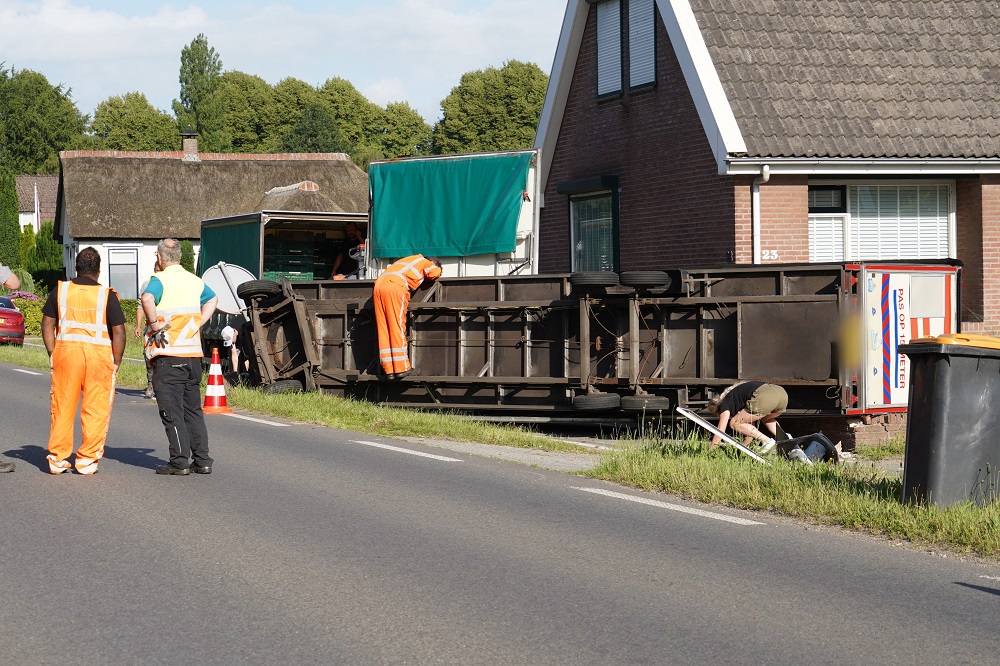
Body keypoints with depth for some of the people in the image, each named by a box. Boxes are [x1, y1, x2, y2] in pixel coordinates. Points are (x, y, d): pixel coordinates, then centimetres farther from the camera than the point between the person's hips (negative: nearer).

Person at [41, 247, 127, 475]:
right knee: (95, 410, 5)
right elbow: (118, 332, -5)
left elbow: (47, 324, 5)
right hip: (98, 354, -2)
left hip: (66, 351, 2)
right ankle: (87, 460, 6)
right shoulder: (107, 295, -4)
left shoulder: (60, 290, 3)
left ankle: (57, 458, 11)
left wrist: (52, 353, 12)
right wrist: (116, 362, 3)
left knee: (62, 407, 9)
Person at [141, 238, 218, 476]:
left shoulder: (160, 280, -9)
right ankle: (202, 460, 12)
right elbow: (212, 299, 31)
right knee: (193, 409, 13)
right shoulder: (195, 281, 12)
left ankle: (180, 462, -3)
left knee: (172, 411, -1)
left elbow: (147, 298, -31)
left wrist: (154, 324, -18)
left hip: (168, 355, -6)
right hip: (194, 353, 6)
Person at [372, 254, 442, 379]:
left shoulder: (411, 260, 36)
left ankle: (389, 370, 2)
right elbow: (435, 273, 4)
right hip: (395, 285, -7)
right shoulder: (426, 262, 16)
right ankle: (401, 368, -6)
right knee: (398, 328, -4)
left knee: (384, 329, 4)